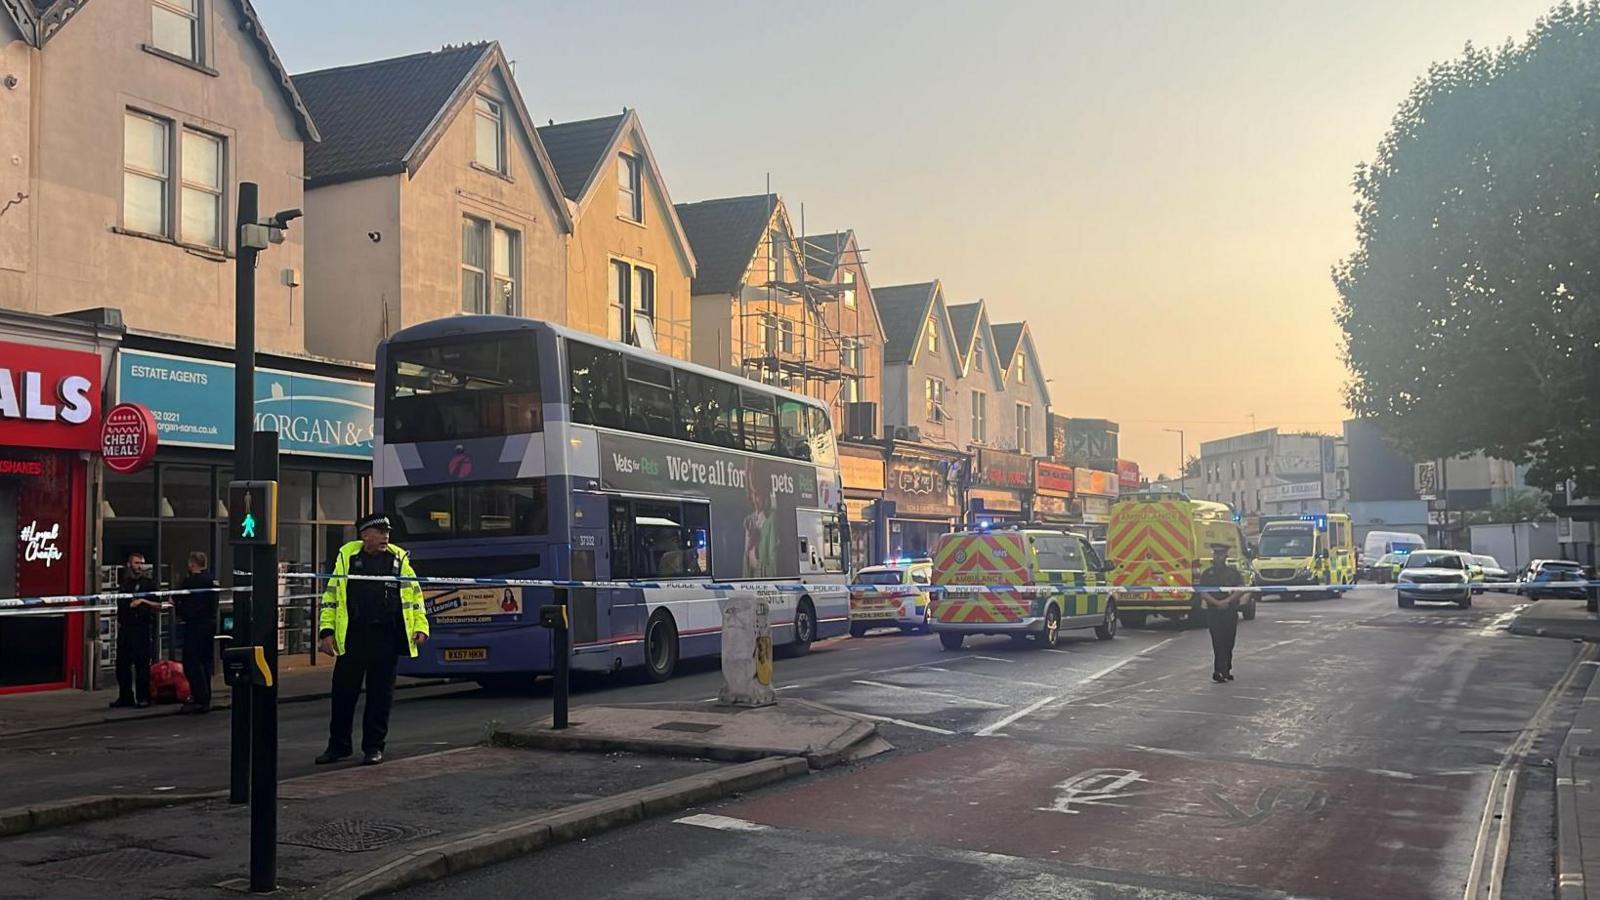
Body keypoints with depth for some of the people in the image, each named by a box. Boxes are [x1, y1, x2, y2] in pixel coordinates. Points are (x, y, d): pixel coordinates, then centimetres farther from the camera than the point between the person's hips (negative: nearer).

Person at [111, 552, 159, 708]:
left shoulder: (148, 583, 0)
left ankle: (143, 697, 1)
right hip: (124, 628, 5)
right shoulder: (124, 583, 14)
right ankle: (125, 697, 14)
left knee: (142, 664, -4)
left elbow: (158, 607, -5)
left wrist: (144, 601, -19)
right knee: (122, 664, 5)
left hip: (142, 629, -5)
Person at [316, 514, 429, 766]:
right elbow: (331, 594, 8)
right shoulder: (347, 556, 6)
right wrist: (326, 630, 1)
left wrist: (420, 627, 4)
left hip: (386, 637, 0)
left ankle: (374, 747, 15)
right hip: (352, 636, 0)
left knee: (380, 693, 4)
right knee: (344, 691, 5)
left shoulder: (399, 558, 7)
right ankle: (338, 746, 19)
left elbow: (415, 594, 12)